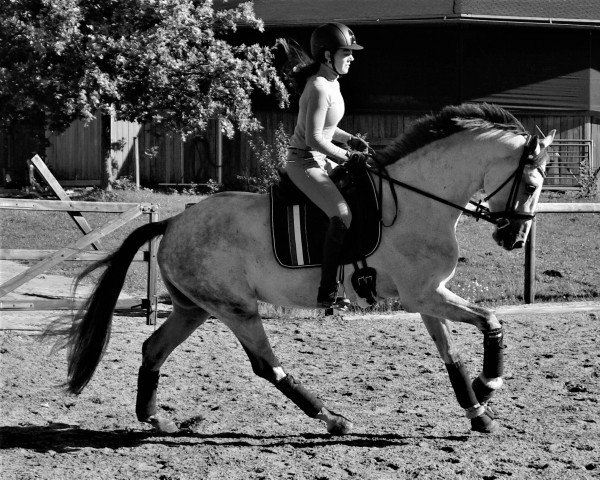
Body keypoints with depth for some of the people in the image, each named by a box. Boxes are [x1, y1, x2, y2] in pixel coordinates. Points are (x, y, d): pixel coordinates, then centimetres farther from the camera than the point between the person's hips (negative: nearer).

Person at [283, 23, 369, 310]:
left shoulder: (331, 82, 10)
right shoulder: (319, 88, -20)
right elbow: (314, 138, -24)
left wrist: (349, 139, 10)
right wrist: (346, 155, -17)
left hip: (320, 160, 11)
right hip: (305, 162, -11)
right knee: (343, 215, -25)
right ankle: (327, 293, -27)